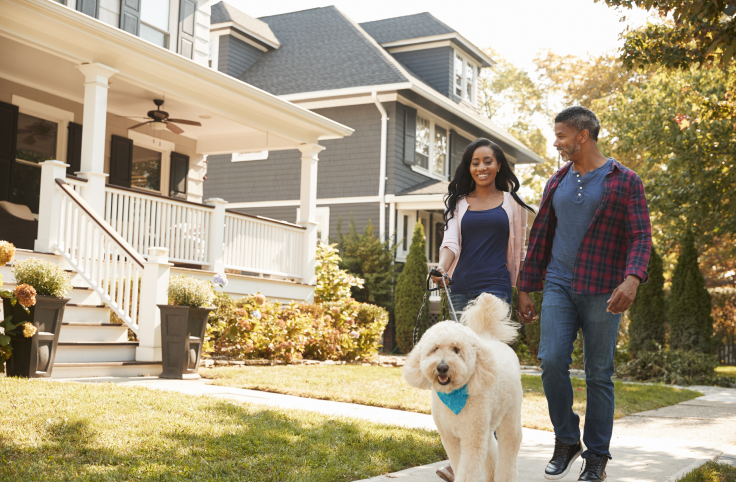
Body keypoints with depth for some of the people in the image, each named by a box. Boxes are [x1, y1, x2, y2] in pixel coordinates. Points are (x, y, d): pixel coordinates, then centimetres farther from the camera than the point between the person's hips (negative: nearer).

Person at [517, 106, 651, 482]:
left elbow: (641, 235, -8)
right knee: (552, 361, -11)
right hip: (559, 285, 3)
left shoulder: (625, 181, 0)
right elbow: (540, 236, 16)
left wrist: (632, 278, -26)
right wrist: (525, 288, 13)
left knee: (599, 375, 2)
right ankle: (566, 441, 8)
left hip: (603, 292, -3)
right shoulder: (557, 182, 13)